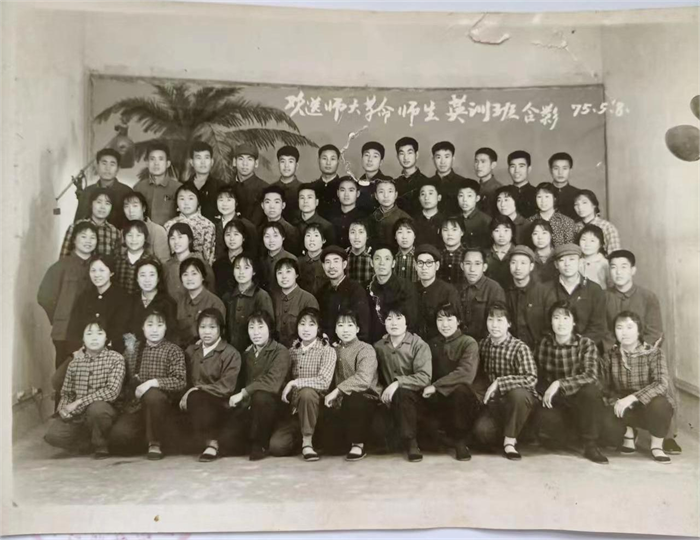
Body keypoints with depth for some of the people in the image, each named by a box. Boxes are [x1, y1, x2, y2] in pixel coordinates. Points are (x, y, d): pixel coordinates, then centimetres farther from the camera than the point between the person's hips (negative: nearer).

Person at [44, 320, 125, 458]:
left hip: (103, 411, -4)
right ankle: (90, 443, 7)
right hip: (76, 416, 4)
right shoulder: (75, 361, 5)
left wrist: (79, 402, -19)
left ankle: (100, 446, -8)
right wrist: (63, 408, -11)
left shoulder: (116, 358, -8)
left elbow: (112, 391, -19)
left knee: (96, 408, -36)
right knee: (52, 434, -19)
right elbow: (66, 392, 9)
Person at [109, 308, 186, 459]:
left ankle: (155, 444, -14)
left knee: (152, 395, -36)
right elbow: (124, 380, 18)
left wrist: (153, 382, -24)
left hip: (161, 403, -3)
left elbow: (180, 381, -14)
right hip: (134, 406, 3)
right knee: (118, 437, -21)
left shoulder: (173, 350, -1)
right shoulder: (133, 350, 11)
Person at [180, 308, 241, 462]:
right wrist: (185, 395, -8)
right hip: (195, 404, 5)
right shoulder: (191, 351, 17)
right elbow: (185, 379, 12)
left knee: (196, 398, -33)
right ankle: (210, 442, -18)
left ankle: (210, 443, -29)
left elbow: (226, 387, -11)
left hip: (218, 405, -5)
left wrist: (198, 389, -17)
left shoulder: (231, 353, -2)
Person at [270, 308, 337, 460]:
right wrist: (286, 391, -4)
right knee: (276, 446, -17)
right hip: (294, 408, 4)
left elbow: (324, 381, -20)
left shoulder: (327, 350, -6)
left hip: (315, 404, -4)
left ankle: (307, 442, -20)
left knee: (306, 392, -37)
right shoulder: (292, 350, 9)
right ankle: (299, 438, 16)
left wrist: (294, 383, -21)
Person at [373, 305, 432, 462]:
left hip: (413, 396, -3)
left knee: (402, 393, -37)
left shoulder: (419, 345, -10)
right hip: (390, 399, 3)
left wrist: (397, 382, -30)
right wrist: (381, 392, -14)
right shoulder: (379, 346, 3)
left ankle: (411, 442, -21)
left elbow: (424, 377, -21)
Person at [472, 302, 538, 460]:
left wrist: (498, 382, -30)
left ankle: (510, 441, -16)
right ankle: (506, 430, 12)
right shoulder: (483, 344, 0)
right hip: (495, 402, 3)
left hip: (520, 399, -3)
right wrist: (486, 392, -1)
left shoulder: (520, 348, -16)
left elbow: (531, 378, -28)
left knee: (517, 393, -39)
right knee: (481, 431, -25)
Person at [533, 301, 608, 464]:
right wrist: (547, 392, -7)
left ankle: (590, 445, -15)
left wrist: (559, 384, -30)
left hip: (579, 399, -1)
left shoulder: (586, 344, -8)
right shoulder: (544, 344, -1)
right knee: (545, 419, -30)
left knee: (591, 390, -34)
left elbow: (591, 376, -23)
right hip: (554, 402, 2)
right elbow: (537, 377, 10)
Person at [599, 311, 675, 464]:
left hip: (652, 407, -2)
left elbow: (661, 384, -28)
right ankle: (628, 433, 12)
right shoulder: (609, 357, -4)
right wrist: (616, 402, -21)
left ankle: (657, 446, -8)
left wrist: (631, 398, -38)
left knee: (658, 404, -39)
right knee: (607, 431, -29)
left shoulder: (654, 353, -13)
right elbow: (605, 389, 0)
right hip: (626, 411, 2)